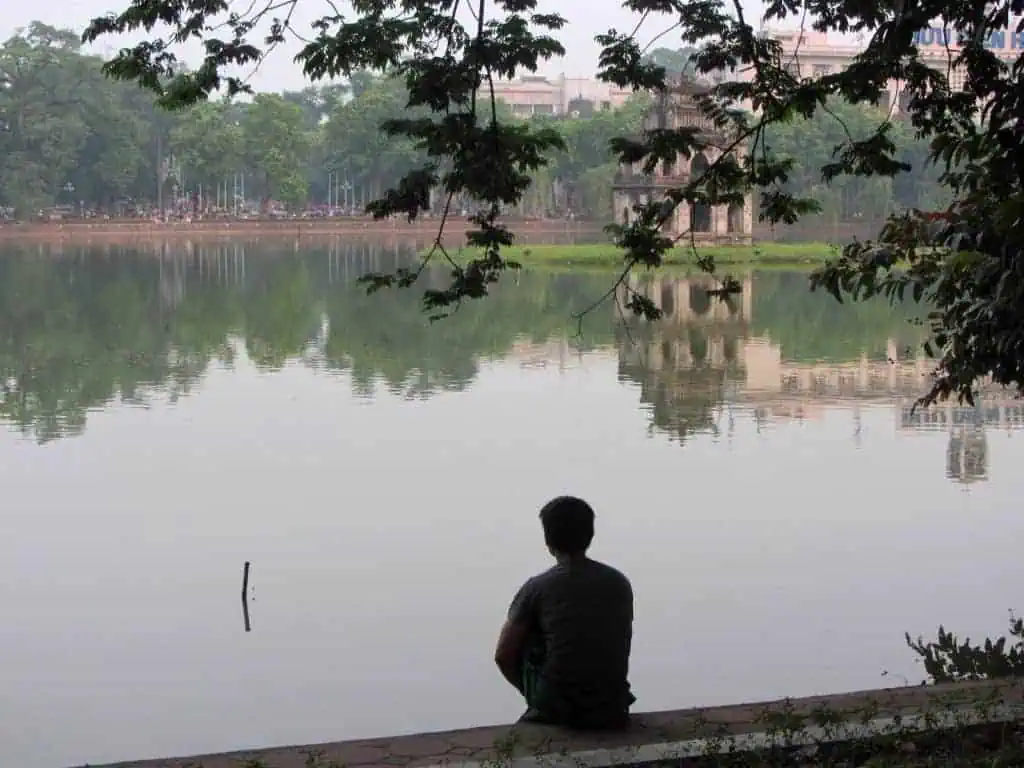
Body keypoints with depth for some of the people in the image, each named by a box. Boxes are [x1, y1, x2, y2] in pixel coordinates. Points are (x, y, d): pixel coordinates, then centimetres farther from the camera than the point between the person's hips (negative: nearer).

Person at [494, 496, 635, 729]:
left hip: (557, 710, -3)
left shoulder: (537, 588, -3)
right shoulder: (620, 583, 7)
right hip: (612, 711, 4)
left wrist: (529, 690, 22)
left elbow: (503, 656, 3)